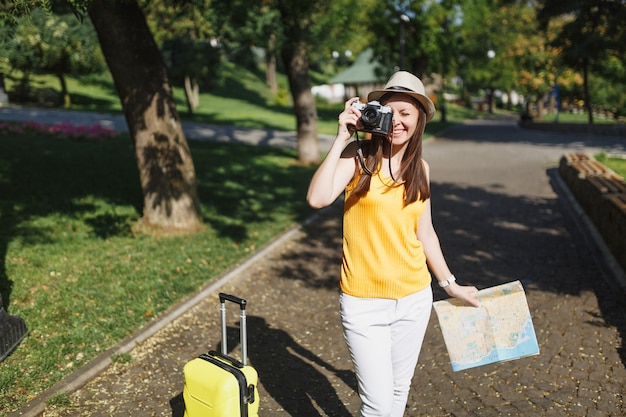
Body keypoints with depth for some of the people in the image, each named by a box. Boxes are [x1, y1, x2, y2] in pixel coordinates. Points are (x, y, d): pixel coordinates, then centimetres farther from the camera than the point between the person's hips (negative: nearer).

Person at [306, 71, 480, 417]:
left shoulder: (419, 168, 6)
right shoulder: (359, 156, -8)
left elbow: (424, 233, 12)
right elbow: (317, 198, -26)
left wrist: (451, 284, 14)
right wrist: (341, 139, -21)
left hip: (414, 297, 5)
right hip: (364, 301, -4)